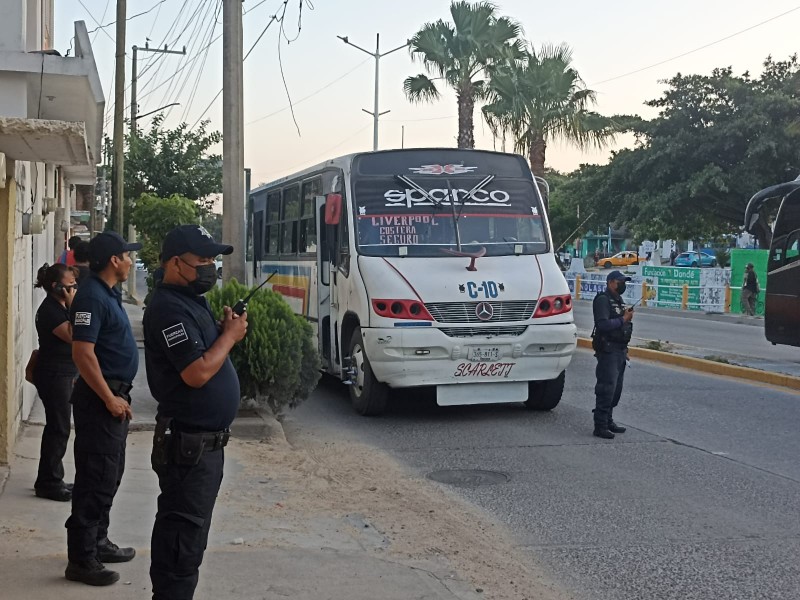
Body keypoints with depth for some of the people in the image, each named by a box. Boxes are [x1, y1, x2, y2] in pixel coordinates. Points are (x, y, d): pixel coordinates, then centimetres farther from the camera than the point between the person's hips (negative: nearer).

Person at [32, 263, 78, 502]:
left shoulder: (60, 307, 13)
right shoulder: (49, 310, -17)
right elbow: (72, 336, -24)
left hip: (62, 374, 10)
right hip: (53, 375, -10)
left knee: (58, 428, 14)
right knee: (58, 428, -5)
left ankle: (52, 480, 22)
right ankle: (48, 483, 3)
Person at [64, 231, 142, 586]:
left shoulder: (108, 294, 13)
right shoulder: (92, 297, -18)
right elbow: (82, 353, -25)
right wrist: (110, 398, -22)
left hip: (114, 395, 10)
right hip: (100, 398, -10)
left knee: (110, 475, 18)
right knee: (96, 479, -6)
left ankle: (98, 543, 30)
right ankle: (82, 560, 0)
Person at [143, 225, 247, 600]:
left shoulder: (191, 301, 14)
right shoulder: (169, 308, -19)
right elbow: (197, 372, -27)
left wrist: (226, 329, 4)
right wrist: (231, 335, -14)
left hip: (205, 440, 11)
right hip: (188, 442, -11)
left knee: (189, 532, 20)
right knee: (183, 538, -5)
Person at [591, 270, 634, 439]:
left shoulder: (619, 301, 19)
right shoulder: (603, 300, -11)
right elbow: (603, 324, -22)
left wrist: (628, 317, 5)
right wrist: (623, 319, -16)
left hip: (620, 350, 10)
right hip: (608, 350, -10)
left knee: (616, 389, 13)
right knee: (606, 388, -11)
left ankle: (608, 421, 22)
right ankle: (600, 426, -9)